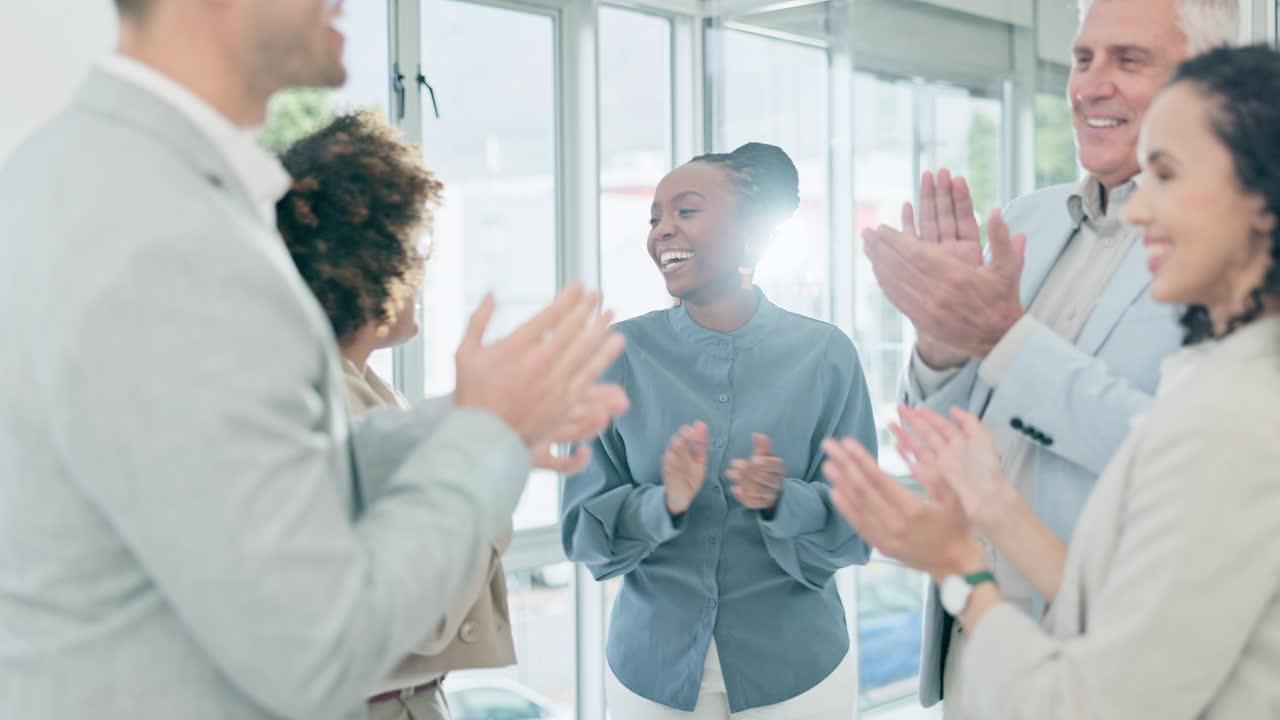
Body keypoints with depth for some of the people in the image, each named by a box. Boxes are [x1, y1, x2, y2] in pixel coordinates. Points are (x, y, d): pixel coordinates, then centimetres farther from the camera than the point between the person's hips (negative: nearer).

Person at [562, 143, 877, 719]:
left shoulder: (824, 354, -8)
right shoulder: (621, 354, -7)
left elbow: (853, 528, -6)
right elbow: (584, 531, -6)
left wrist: (781, 502, -25)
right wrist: (663, 505, -24)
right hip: (652, 667, 1)